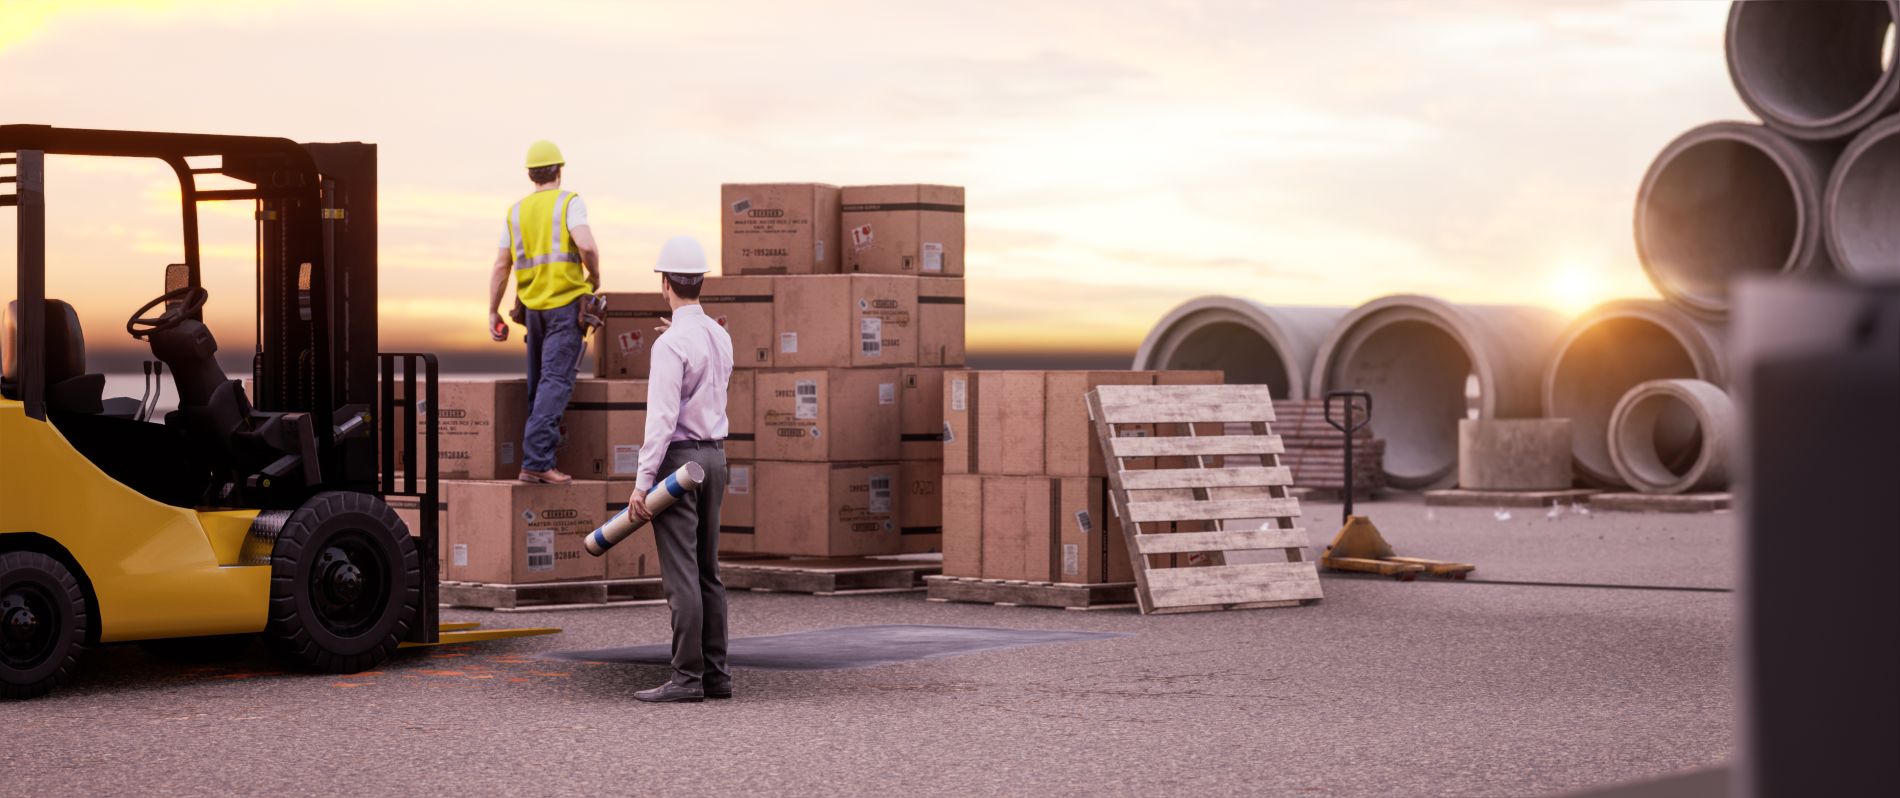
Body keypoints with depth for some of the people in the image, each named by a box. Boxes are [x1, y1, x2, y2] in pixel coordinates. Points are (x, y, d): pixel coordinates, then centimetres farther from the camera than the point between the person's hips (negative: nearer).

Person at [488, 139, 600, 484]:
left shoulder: (516, 211, 10)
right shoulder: (569, 203, -5)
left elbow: (501, 266, 9)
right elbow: (587, 245, -21)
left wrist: (493, 313, 14)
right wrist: (594, 276, -2)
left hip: (533, 306, 5)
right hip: (566, 302, -5)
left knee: (538, 381, 15)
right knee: (556, 381, -10)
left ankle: (539, 457, 17)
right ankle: (536, 460, -21)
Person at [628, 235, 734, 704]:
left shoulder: (671, 344, -15)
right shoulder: (719, 336, 9)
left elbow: (662, 417, -19)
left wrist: (643, 481, -18)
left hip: (678, 458, -8)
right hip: (715, 455, 8)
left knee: (681, 574, -8)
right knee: (707, 572, 11)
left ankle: (688, 677, -9)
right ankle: (716, 674, 12)